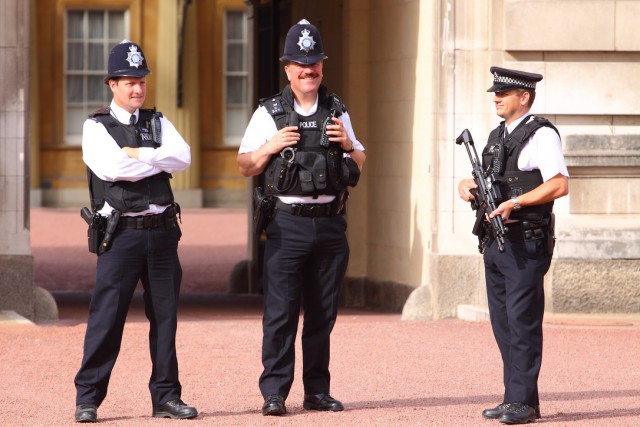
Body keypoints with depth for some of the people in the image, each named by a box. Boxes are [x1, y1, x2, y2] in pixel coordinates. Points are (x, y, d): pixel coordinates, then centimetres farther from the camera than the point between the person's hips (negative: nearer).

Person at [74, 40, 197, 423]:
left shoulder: (158, 123, 14)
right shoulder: (96, 127, 2)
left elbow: (184, 157, -4)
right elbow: (111, 168, -16)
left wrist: (140, 154, -12)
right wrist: (160, 160, -7)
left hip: (162, 231, 4)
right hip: (121, 233, -4)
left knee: (165, 315, 6)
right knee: (107, 316, -6)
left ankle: (166, 397, 13)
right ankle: (88, 398, 0)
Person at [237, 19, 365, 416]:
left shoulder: (337, 112, 13)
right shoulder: (269, 113, 4)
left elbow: (360, 164, 19)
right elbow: (246, 166, 6)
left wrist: (348, 144, -2)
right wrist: (271, 146, -11)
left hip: (330, 223, 3)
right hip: (288, 223, -3)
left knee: (323, 313, 7)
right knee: (281, 312, -7)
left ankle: (318, 391, 14)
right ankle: (274, 393, -6)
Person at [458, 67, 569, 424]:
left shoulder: (541, 135, -8)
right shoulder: (498, 137, 18)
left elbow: (559, 185, -18)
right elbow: (488, 180, 29)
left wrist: (514, 203, -21)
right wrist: (469, 186, 6)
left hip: (526, 243, -9)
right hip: (496, 241, 9)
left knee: (522, 321, -9)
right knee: (502, 322, 10)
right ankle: (514, 398, 15)